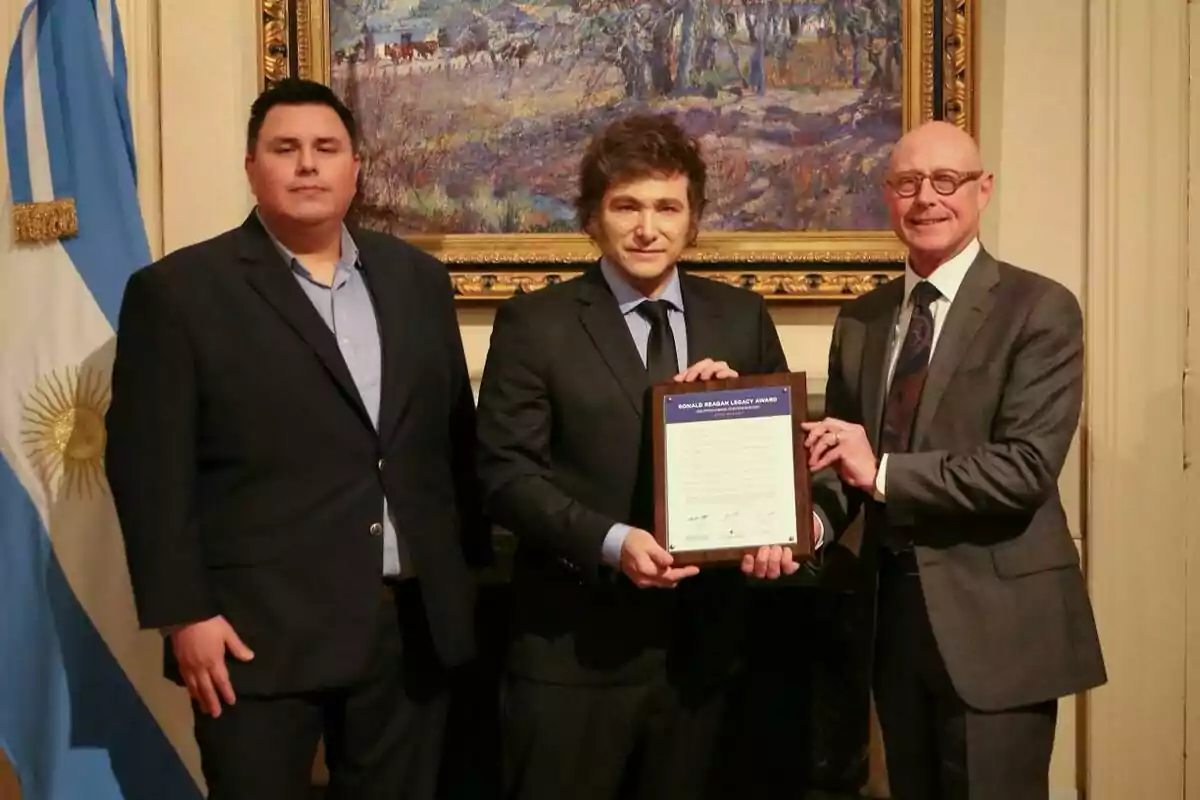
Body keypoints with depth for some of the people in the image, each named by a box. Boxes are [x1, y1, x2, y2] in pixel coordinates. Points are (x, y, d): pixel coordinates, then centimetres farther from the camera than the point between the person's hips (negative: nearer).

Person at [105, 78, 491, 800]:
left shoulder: (418, 279, 10)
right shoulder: (177, 291, -4)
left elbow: (457, 433, 13)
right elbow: (150, 467, -7)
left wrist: (471, 571, 10)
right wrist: (184, 614, -12)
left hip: (416, 624, 4)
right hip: (259, 630, -4)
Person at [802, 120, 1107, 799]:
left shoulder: (1040, 309, -9)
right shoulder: (860, 319, 9)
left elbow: (1027, 466, -19)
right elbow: (843, 459, 9)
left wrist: (882, 472, -22)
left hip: (994, 617, -5)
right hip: (893, 609, 6)